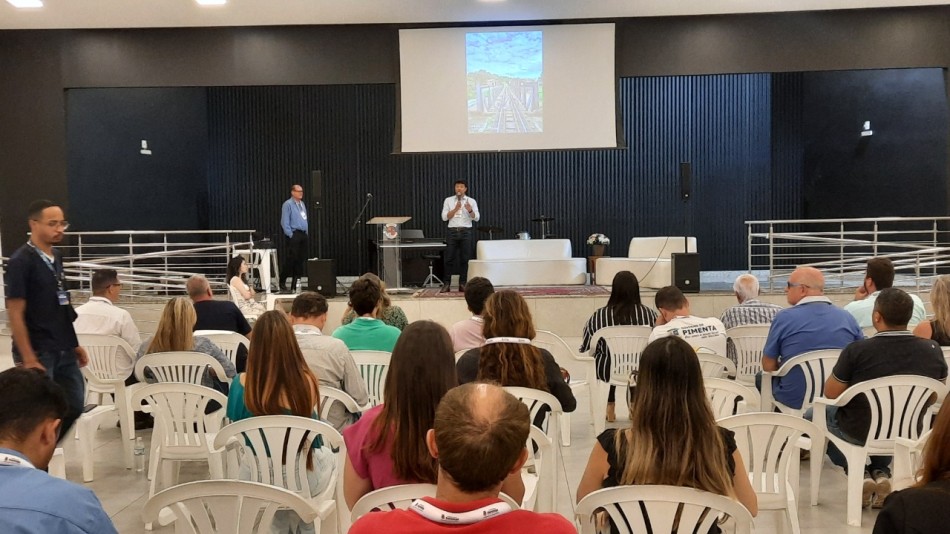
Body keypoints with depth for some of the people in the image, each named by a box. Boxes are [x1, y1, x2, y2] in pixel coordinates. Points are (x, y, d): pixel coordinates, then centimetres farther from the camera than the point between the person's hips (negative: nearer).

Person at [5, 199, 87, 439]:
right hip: (38, 352, -7)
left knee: (74, 406, 13)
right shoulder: (21, 261, -13)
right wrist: (28, 359, -18)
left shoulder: (56, 257, 9)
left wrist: (74, 344, 16)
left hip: (63, 351, 8)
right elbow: (15, 314, -15)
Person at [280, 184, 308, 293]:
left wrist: (306, 232, 15)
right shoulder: (288, 204, -7)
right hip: (294, 235, -8)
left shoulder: (302, 204, 17)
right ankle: (282, 283, 0)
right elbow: (284, 222, -11)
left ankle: (295, 284, 12)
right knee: (291, 259, -10)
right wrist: (290, 235, -14)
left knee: (300, 260, 6)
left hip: (303, 235, 8)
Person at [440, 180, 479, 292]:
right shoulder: (448, 200, 6)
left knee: (464, 259, 1)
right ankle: (447, 283, 3)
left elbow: (477, 218, -1)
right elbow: (444, 217, -1)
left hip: (466, 232, 0)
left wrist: (470, 210, -20)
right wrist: (455, 209, -13)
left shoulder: (471, 201, 6)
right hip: (452, 231, 0)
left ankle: (462, 284, 7)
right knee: (449, 258, -1)